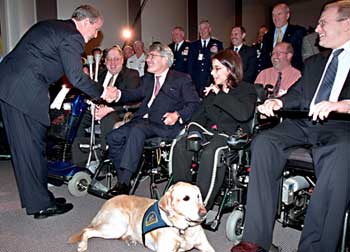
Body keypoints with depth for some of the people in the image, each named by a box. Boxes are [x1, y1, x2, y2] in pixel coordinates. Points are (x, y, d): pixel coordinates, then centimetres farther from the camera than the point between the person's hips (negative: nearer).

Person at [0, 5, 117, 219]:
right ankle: (42, 204, 9)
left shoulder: (49, 26, 22)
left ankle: (35, 198, 25)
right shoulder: (72, 37, -8)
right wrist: (102, 93, -1)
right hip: (25, 91, -10)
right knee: (33, 147, -2)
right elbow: (76, 77, -14)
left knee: (23, 146, 13)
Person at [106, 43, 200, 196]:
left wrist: (178, 115, -17)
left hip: (163, 124, -6)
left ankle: (124, 183, -33)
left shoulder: (182, 79, 9)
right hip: (142, 120, 7)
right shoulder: (147, 79, 29)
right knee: (113, 137, -15)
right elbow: (135, 95, 19)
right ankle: (123, 180, -10)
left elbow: (194, 103, 0)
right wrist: (118, 94, -1)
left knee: (137, 130, -34)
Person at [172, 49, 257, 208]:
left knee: (209, 152, -37)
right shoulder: (212, 90, 24)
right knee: (180, 146, -25)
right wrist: (194, 131, -4)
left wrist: (220, 94, -10)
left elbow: (244, 114, -17)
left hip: (232, 135, -5)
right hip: (208, 132, 6)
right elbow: (199, 114, 18)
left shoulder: (247, 89, 4)